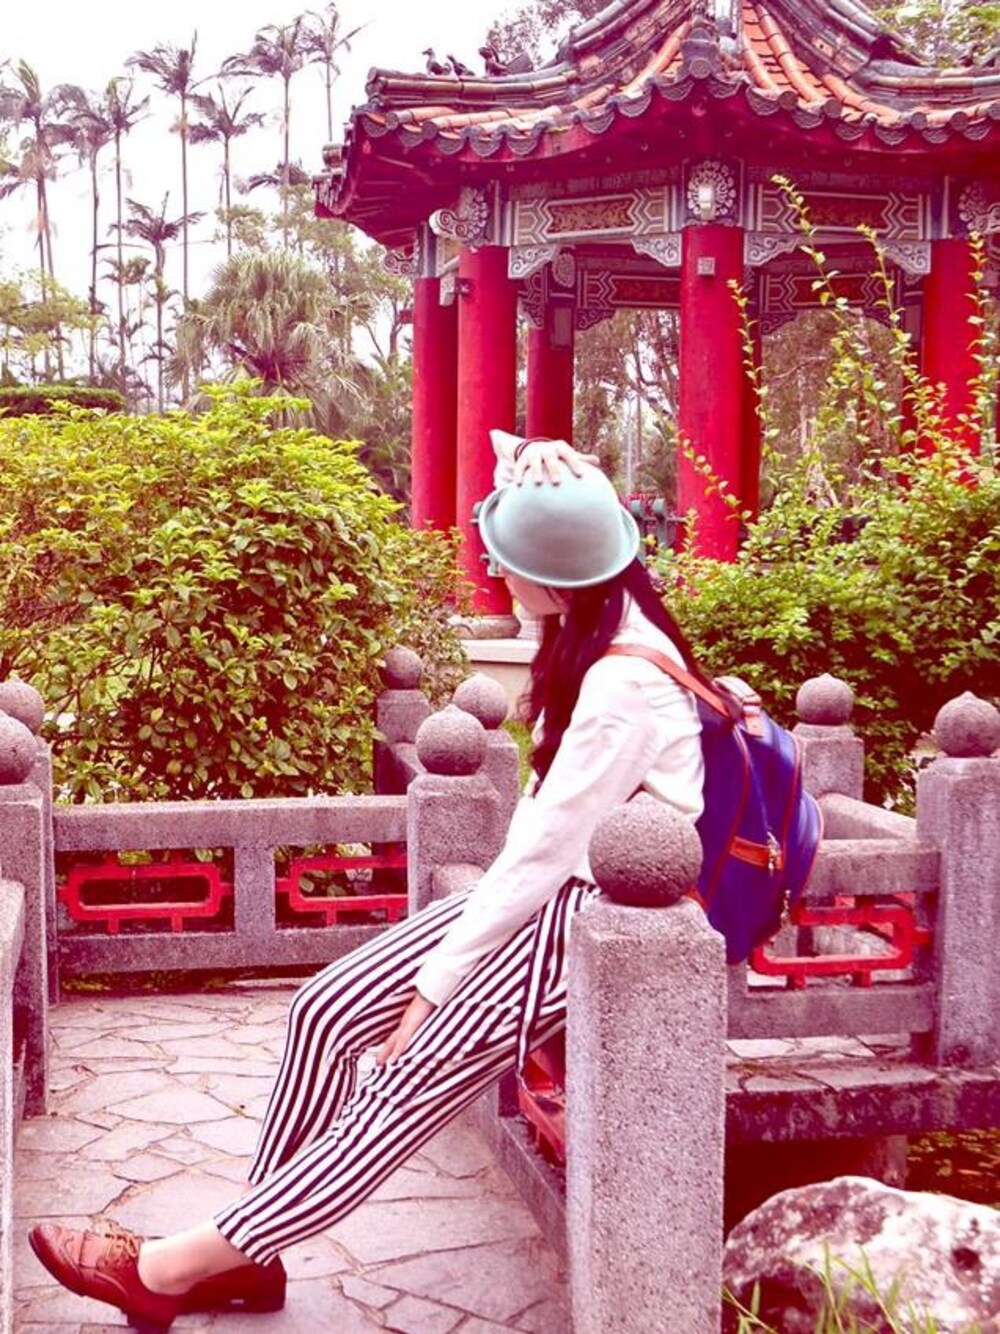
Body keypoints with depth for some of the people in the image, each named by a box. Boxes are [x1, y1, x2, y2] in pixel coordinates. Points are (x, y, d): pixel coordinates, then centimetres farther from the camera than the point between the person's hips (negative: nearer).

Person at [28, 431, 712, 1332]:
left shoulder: (626, 684, -24)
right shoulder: (590, 634, 5)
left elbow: (544, 846, -23)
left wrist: (436, 983, -16)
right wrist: (460, 945, -1)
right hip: (562, 891, 9)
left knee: (413, 1083, -18)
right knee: (326, 1011, -4)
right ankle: (246, 1256, 4)